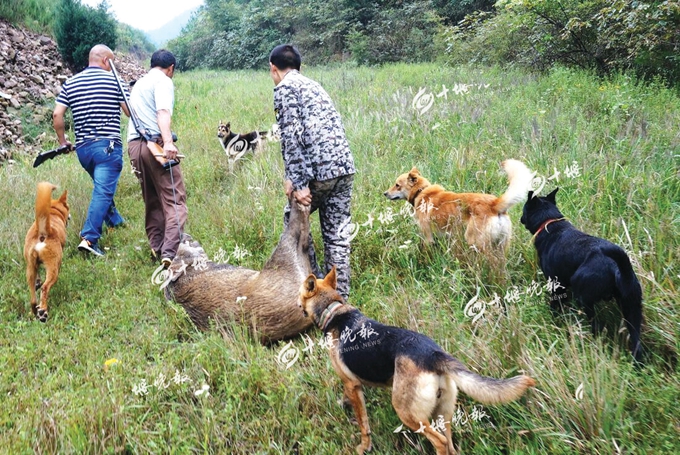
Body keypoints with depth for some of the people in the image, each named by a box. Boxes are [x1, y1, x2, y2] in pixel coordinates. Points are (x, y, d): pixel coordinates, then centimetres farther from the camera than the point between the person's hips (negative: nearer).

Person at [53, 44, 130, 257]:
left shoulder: (70, 83, 9)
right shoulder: (114, 80, -3)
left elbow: (57, 115, 3)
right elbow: (130, 112, -4)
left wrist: (63, 141, 15)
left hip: (82, 147, 6)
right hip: (108, 146, -6)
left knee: (103, 186, 26)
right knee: (103, 191, -9)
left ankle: (114, 221, 41)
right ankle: (89, 238, -17)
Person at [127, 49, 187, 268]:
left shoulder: (139, 83, 27)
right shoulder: (163, 81, 0)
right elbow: (163, 112, -18)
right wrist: (168, 142, -32)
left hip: (134, 144, 8)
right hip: (156, 143, -8)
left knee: (152, 201, 15)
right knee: (174, 200, -8)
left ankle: (156, 248, 15)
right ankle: (169, 252, -19)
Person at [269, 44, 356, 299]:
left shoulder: (284, 87, -1)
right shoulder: (313, 84, 24)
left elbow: (292, 136, -13)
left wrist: (299, 182, -16)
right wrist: (294, 177, 20)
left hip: (319, 170, -7)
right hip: (345, 165, 7)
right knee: (337, 232, 11)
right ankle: (339, 295, 17)